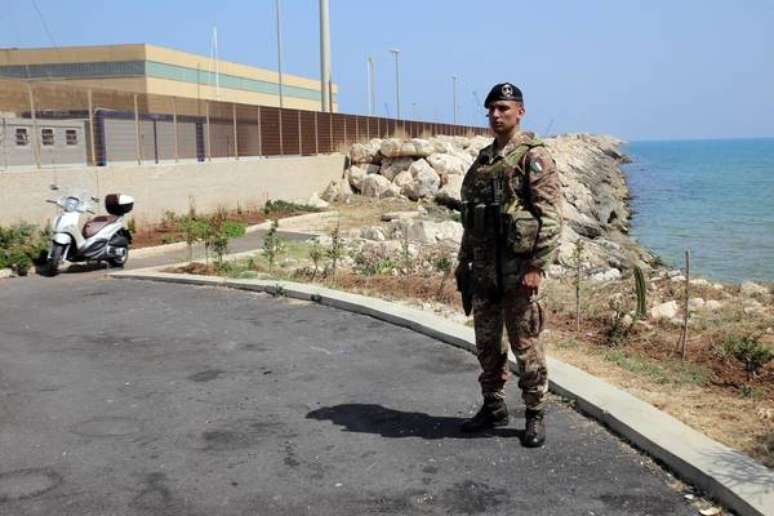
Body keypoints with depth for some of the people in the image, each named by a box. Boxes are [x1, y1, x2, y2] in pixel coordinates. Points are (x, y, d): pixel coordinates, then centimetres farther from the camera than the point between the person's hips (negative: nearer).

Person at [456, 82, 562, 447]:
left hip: (517, 269, -7)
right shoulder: (482, 159, 15)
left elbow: (550, 217, -15)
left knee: (525, 345, 1)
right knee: (486, 343, 14)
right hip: (483, 270, 7)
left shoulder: (533, 156, -8)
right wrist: (463, 261, 17)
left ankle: (535, 415, 14)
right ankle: (493, 408, 27)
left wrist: (537, 266, -20)